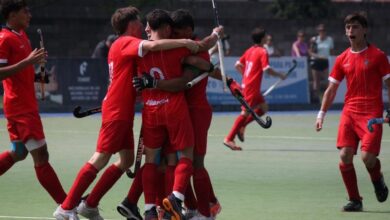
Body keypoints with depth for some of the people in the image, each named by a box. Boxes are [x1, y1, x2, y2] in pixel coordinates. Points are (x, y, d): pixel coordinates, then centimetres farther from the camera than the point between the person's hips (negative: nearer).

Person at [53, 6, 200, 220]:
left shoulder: (122, 44, 19)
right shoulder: (127, 42, -11)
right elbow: (152, 45, -30)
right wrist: (184, 42, -25)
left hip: (123, 112, 10)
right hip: (116, 112, -10)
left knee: (126, 160, 10)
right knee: (100, 159, -10)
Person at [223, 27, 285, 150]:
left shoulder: (249, 51, 11)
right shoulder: (263, 52, -12)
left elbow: (238, 65, 14)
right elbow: (267, 69, -19)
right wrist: (279, 75, -5)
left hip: (246, 84, 9)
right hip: (252, 88, -9)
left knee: (263, 108, 17)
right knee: (246, 113, -8)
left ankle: (241, 126, 10)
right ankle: (229, 139, -10)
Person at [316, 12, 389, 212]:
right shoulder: (343, 59, 11)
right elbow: (331, 89, 16)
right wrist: (321, 114, 10)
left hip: (372, 113, -4)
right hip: (349, 112, 4)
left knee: (367, 156, -17)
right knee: (345, 156, -10)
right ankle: (355, 200, 3)